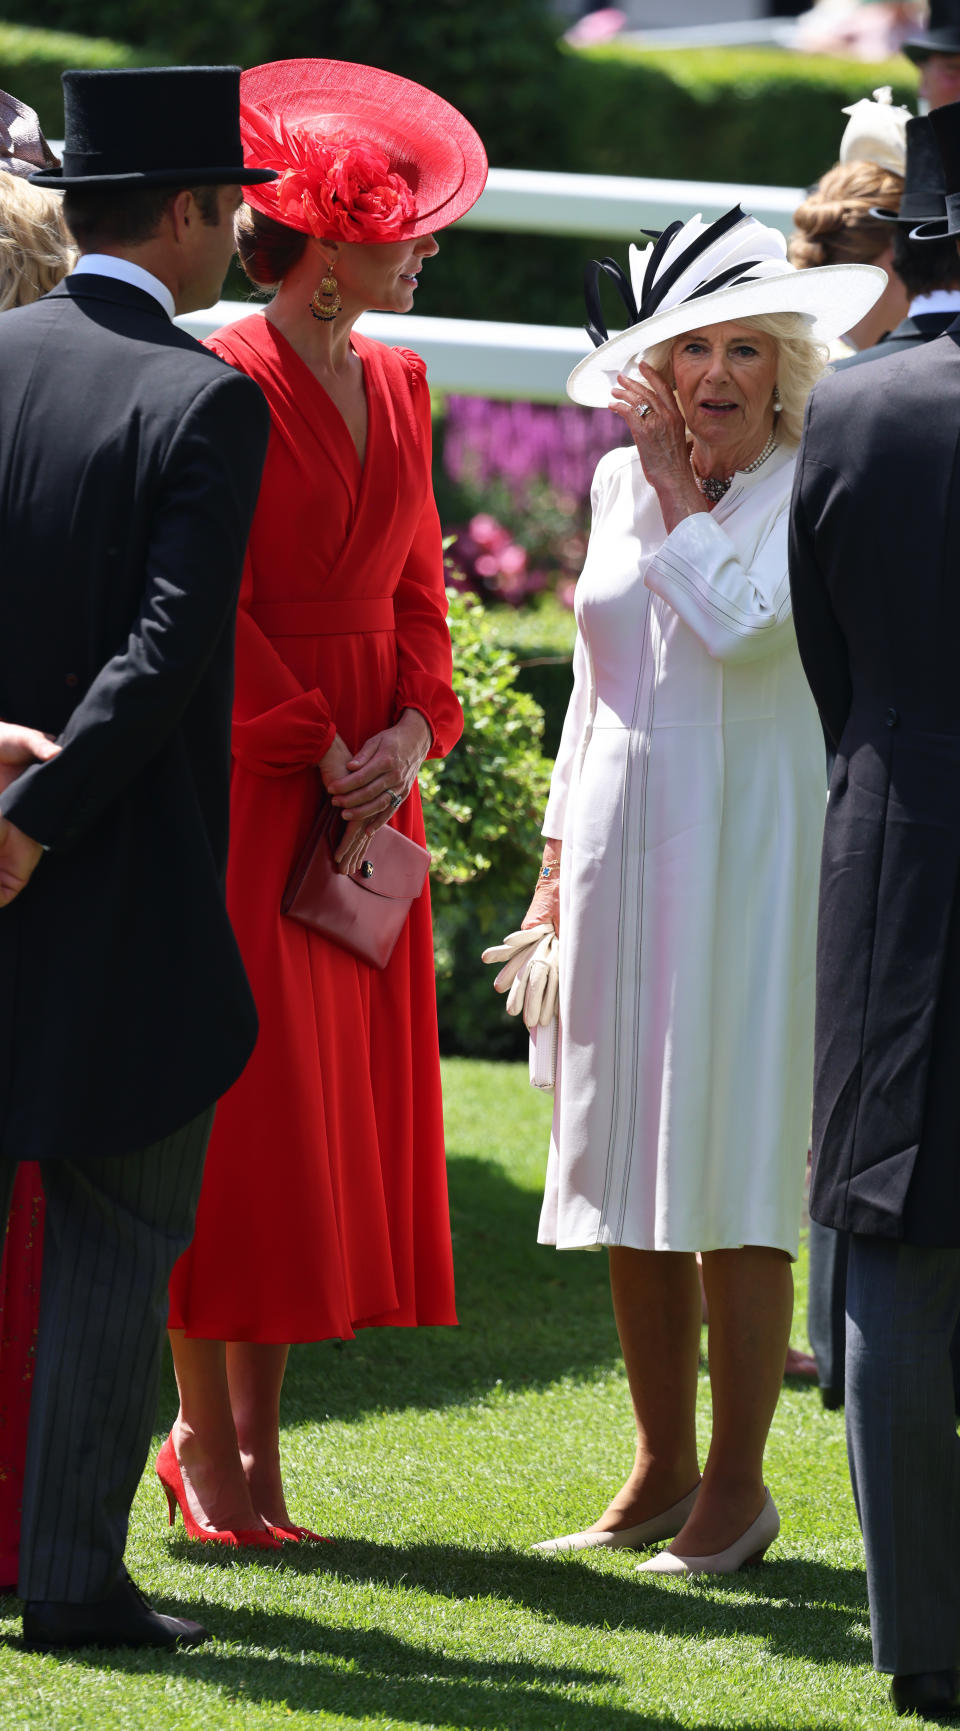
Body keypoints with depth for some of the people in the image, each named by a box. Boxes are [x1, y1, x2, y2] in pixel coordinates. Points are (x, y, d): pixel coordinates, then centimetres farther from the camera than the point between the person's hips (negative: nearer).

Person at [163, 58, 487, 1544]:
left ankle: (256, 1429, 13)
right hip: (244, 768, -7)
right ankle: (207, 1434, 5)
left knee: (339, 1109, 7)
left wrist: (414, 731, -1)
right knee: (229, 1101, -3)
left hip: (366, 782, 7)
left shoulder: (397, 384, 12)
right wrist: (320, 750, -14)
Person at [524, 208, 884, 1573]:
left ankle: (739, 1485, 0)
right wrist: (558, 863, 17)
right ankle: (661, 1473, 16)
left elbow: (740, 624, -21)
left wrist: (678, 485, -12)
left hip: (748, 853, -6)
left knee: (731, 1172, -6)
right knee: (629, 1178, 7)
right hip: (622, 848, 6)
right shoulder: (619, 482, 12)